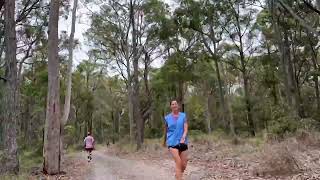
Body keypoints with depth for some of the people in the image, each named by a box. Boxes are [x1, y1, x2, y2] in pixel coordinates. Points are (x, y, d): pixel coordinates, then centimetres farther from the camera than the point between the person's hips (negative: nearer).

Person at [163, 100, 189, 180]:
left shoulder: (183, 115, 2)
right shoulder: (167, 118, 3)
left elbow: (185, 128, -7)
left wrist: (183, 138, -24)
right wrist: (164, 141, 25)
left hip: (182, 142, 2)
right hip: (172, 142, -2)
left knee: (184, 165, 7)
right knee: (178, 163, -16)